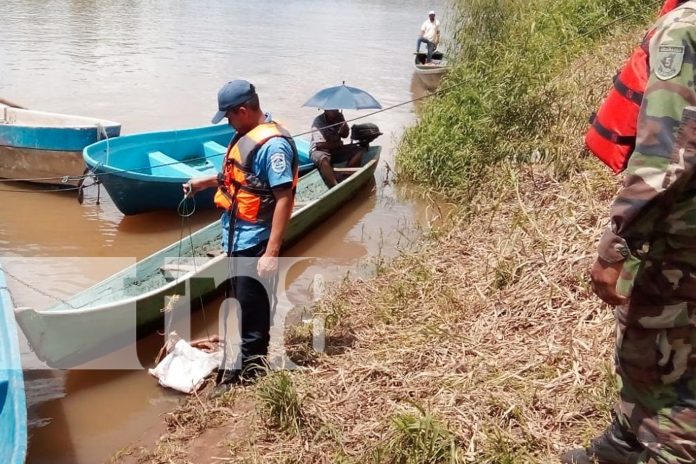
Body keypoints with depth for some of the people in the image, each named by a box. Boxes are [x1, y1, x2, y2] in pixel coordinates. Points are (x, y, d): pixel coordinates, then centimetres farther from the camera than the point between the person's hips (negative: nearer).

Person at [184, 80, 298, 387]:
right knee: (240, 303, 23)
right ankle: (238, 360, 40)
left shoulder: (272, 144, -22)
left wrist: (272, 252, -27)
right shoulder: (246, 134, 8)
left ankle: (249, 372, 15)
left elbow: (284, 198, -25)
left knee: (251, 311, 2)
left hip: (254, 244, -10)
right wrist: (208, 181, 13)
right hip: (237, 240, 10)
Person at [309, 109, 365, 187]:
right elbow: (320, 144, -23)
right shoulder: (318, 122, -20)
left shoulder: (339, 116, -3)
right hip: (319, 150, -6)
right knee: (324, 160, -41)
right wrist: (338, 144, -11)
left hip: (336, 149, 6)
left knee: (359, 150, -11)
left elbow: (345, 135, 5)